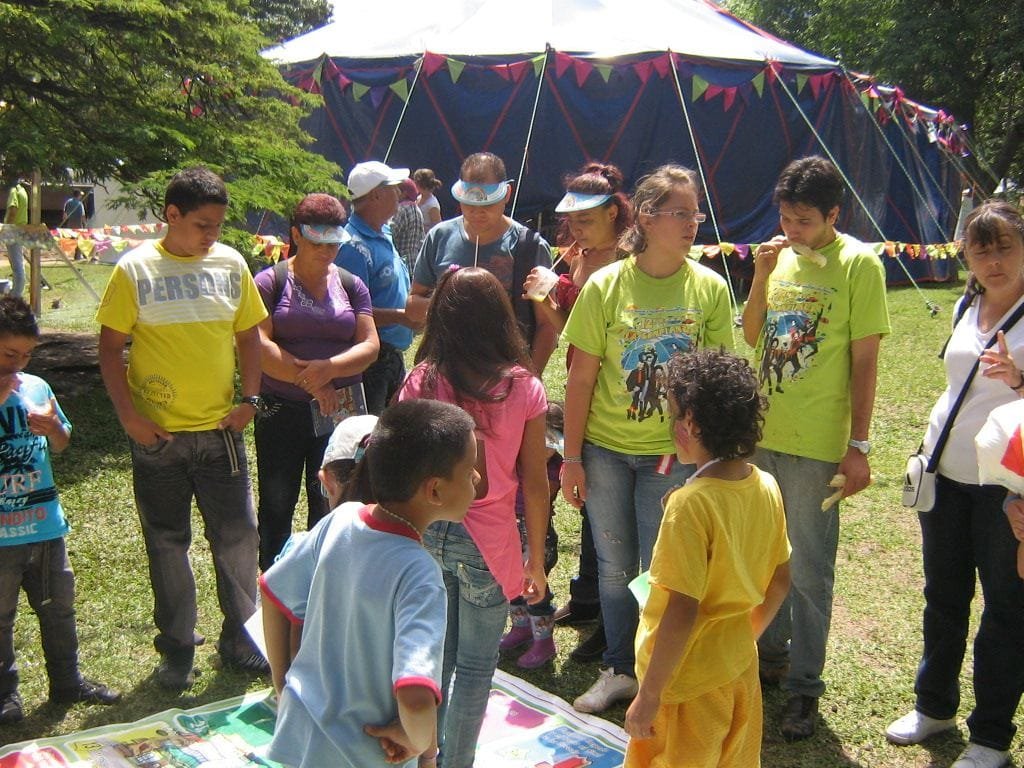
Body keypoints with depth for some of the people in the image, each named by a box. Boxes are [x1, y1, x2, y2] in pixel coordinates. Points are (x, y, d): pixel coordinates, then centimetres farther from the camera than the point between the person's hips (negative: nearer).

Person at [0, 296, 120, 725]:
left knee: (58, 607, 16)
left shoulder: (36, 387, 3)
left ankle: (67, 682, 31)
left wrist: (53, 428, -8)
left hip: (45, 524, 5)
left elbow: (60, 447, 15)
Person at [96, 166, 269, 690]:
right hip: (157, 433, -2)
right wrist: (127, 414, -11)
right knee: (167, 543, 10)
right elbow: (110, 347, -2)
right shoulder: (135, 270, -5)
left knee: (238, 535, 6)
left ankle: (240, 638, 23)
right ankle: (177, 649, 24)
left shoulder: (231, 263, 3)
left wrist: (250, 398, 0)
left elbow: (248, 334, 11)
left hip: (220, 429, 2)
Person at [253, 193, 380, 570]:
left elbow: (370, 345, -1)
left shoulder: (350, 285, 8)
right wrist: (309, 379, -19)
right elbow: (257, 345, -12)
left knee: (331, 506, 8)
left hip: (339, 412, 2)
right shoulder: (271, 282, -1)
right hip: (281, 412, -2)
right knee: (276, 506, 8)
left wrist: (330, 367, -20)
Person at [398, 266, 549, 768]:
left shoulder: (421, 381, -6)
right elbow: (535, 484, -5)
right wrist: (536, 560, 7)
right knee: (475, 666, 13)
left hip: (425, 533, 2)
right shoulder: (524, 389, -9)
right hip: (487, 538, -2)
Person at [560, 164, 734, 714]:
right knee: (615, 565, 13)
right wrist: (571, 458, -5)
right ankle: (619, 669, 31)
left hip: (673, 453, 0)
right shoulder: (605, 285, -7)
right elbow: (580, 379, -4)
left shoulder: (710, 287, -4)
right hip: (606, 448, 1)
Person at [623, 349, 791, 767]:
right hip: (741, 669, 7)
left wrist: (648, 696, -16)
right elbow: (780, 583, 7)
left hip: (689, 683, -7)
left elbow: (682, 612, -25)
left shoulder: (691, 504, -25)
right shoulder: (766, 487, -4)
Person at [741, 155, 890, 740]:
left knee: (810, 568, 4)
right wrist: (761, 277, -5)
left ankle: (804, 686, 17)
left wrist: (858, 445, -11)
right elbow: (752, 337, 10)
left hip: (817, 442, -6)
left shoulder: (858, 264, -9)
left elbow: (864, 360, -9)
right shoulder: (780, 257, 8)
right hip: (760, 433, 6)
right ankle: (769, 654, 35)